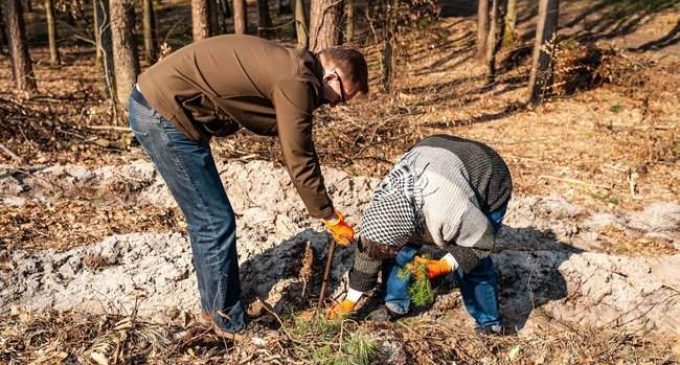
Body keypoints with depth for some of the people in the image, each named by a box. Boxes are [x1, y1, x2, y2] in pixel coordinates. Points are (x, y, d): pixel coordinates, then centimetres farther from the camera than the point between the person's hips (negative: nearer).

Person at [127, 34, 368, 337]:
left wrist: (326, 209, 19)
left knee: (205, 220, 17)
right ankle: (231, 323, 13)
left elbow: (297, 152, 19)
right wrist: (330, 218, 0)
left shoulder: (288, 67, 14)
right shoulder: (296, 80, -17)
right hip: (164, 111, -10)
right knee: (217, 223, -3)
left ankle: (214, 307, 32)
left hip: (154, 107, 10)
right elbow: (300, 162, -13)